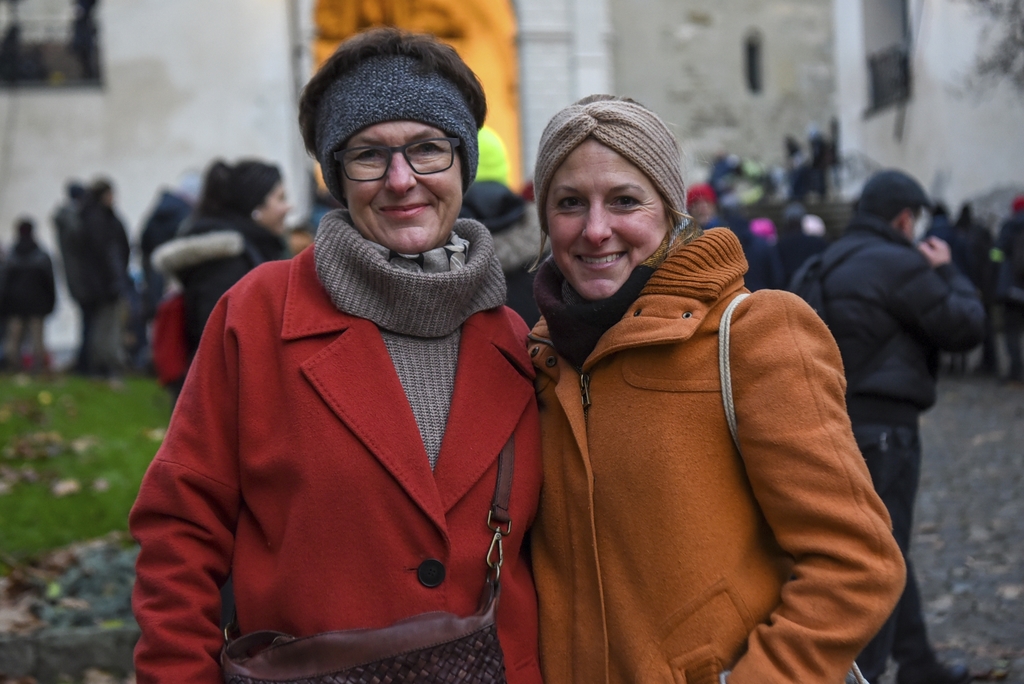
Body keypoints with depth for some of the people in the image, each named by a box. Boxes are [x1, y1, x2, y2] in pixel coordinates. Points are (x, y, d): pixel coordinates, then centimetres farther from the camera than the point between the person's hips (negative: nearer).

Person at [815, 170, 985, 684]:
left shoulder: (832, 261, 11)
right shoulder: (901, 265, -16)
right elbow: (966, 327, -11)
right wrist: (947, 272, 3)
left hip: (835, 420, 9)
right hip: (882, 427, -9)